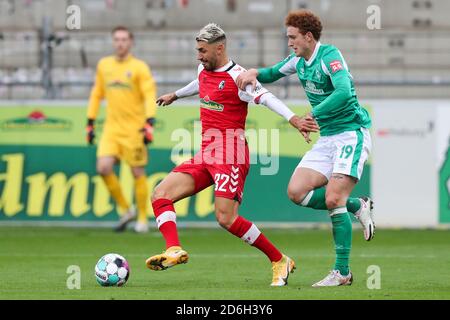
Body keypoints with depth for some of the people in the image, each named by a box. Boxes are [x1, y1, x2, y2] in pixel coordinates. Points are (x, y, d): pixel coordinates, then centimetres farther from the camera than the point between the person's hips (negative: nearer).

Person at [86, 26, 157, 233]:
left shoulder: (139, 67, -4)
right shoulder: (104, 65, 11)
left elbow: (150, 96, -11)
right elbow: (97, 94, 19)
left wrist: (149, 123, -23)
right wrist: (90, 123, 16)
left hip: (134, 128, -4)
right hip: (111, 128, 4)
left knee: (138, 173, 0)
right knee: (104, 168, -11)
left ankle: (142, 219, 13)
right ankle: (125, 210, 7)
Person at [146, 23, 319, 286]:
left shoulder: (237, 76, -12)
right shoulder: (204, 71, 14)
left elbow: (267, 98, -23)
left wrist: (293, 119, -40)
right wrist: (175, 95, 58)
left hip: (230, 155, -9)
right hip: (206, 154, 9)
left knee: (226, 218, -17)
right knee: (160, 194, -6)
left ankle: (280, 261, -3)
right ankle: (174, 250, -20)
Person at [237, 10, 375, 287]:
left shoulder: (330, 56, -16)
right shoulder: (299, 61, 9)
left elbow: (344, 92, -31)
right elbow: (273, 74, 24)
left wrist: (312, 115, -33)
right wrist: (255, 73, 2)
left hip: (352, 134, -9)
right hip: (327, 138, 9)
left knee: (333, 199, -18)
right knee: (297, 191, -5)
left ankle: (342, 272, -11)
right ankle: (358, 206, 11)